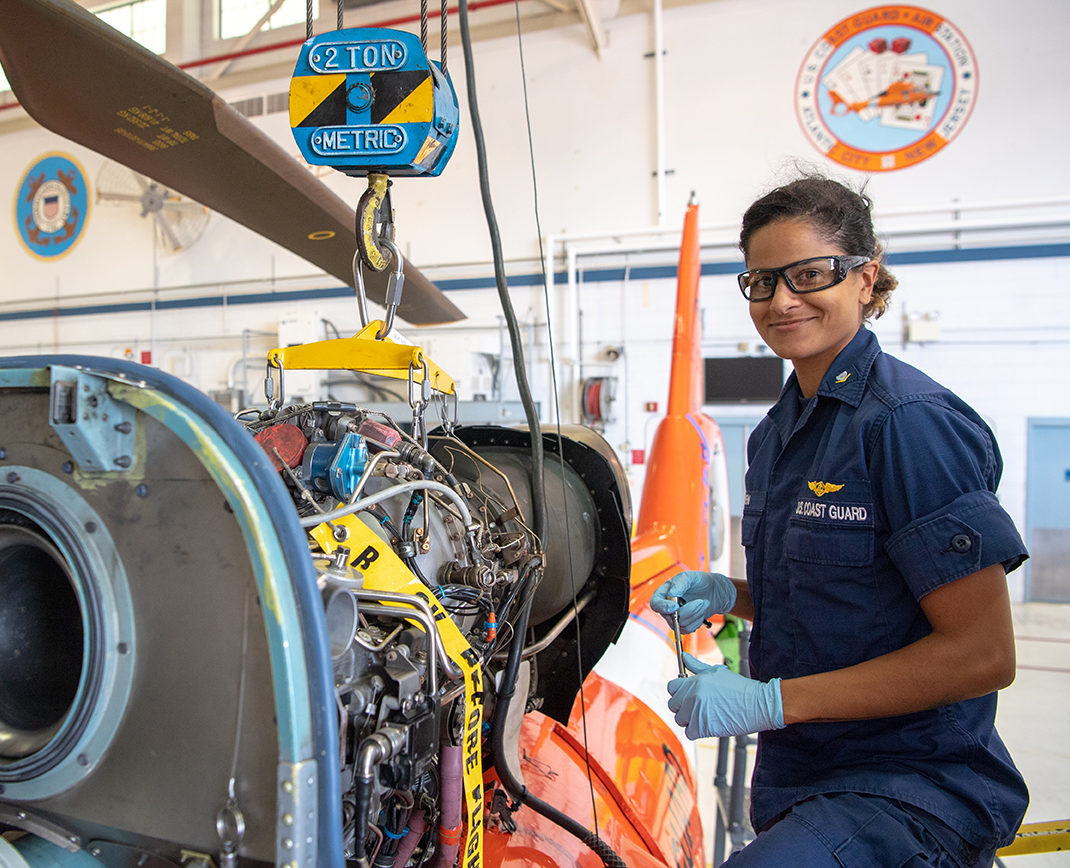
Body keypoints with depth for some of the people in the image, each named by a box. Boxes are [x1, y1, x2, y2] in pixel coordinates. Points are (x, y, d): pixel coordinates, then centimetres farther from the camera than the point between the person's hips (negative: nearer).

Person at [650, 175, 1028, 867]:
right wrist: (730, 595, -2)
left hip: (913, 792, -7)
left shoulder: (911, 421, -18)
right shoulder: (775, 433, 7)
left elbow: (983, 654, -19)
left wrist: (769, 701, -21)